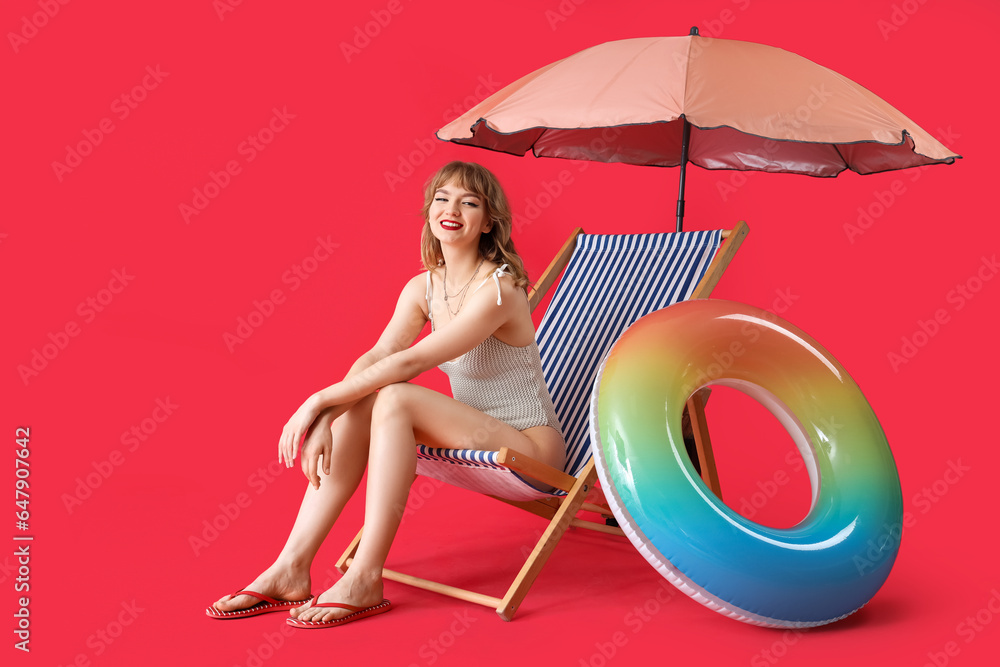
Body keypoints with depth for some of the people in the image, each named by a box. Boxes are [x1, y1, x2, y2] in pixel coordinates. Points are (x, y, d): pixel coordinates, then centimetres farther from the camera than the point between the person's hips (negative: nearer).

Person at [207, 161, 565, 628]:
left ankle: (366, 579, -23)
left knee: (394, 399, -26)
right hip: (471, 444, 7)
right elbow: (376, 357, -8)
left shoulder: (498, 289, -20)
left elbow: (408, 364, -24)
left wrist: (319, 400, -22)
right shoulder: (422, 287, 5)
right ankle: (291, 569, -15)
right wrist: (324, 417, -24)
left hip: (530, 450, -7)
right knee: (358, 403, -15)